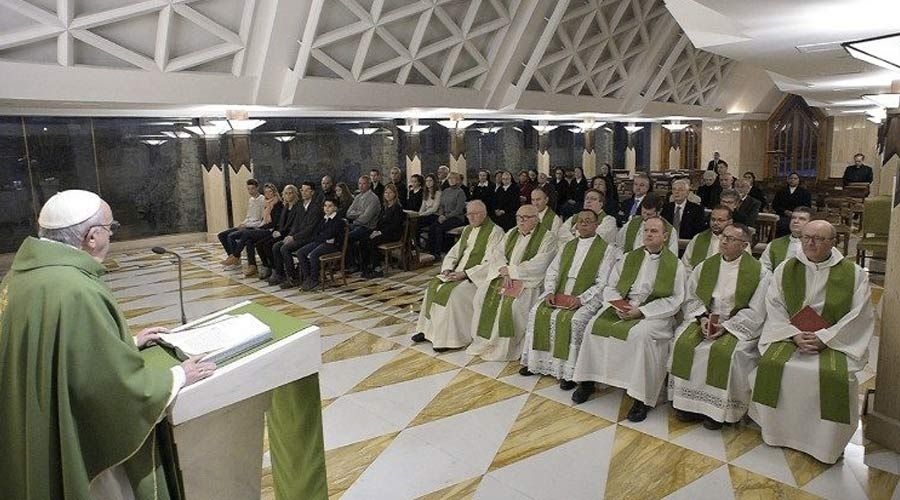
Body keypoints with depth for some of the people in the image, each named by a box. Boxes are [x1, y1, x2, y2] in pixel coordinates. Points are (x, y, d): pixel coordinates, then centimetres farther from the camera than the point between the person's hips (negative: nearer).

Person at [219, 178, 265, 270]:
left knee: (231, 236, -25)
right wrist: (243, 224, 2)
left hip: (255, 228, -9)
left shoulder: (262, 200, -11)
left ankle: (236, 259, -10)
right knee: (222, 235, -1)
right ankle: (232, 257, -1)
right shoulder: (251, 200, 16)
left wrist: (246, 225, -18)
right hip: (247, 226, 9)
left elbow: (262, 220, -16)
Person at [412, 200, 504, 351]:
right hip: (458, 272, 8)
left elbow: (491, 263, -18)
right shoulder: (467, 229, 16)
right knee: (433, 285, -9)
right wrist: (447, 269, -3)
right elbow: (453, 253, 19)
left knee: (454, 292, -28)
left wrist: (465, 273, -21)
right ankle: (428, 329, -1)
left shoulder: (495, 231, -9)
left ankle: (451, 338, -18)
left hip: (477, 276, -8)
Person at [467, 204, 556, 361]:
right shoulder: (511, 233, 18)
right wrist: (504, 270, -13)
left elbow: (538, 265, -14)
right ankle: (485, 342, -5)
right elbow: (497, 252, 8)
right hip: (503, 276, 6)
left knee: (512, 303, -31)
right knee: (483, 295, -18)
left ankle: (505, 348, -14)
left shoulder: (547, 238, -2)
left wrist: (511, 271, -16)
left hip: (527, 280, -5)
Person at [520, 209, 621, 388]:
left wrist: (581, 299, -19)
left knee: (572, 320, -31)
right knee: (537, 312, -15)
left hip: (586, 298, -5)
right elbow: (552, 271, 14)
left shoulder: (607, 249, 0)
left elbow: (603, 282, -8)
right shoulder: (568, 246, 18)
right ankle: (536, 362, -5)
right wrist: (550, 292, -5)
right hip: (559, 294, 6)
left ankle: (568, 371, -19)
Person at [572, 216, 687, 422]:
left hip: (654, 313, -4)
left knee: (640, 335, -34)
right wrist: (617, 305, -11)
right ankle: (588, 381, -6)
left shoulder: (675, 264, 2)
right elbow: (610, 287, 12)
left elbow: (674, 300, -7)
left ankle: (642, 398, -23)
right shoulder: (628, 258, 15)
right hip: (622, 307, 5)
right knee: (595, 325, -19)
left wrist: (641, 311, -17)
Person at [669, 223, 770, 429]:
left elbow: (755, 312, -8)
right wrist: (703, 318, -10)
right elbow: (691, 298, 8)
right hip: (705, 318, 4)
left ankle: (716, 408, -14)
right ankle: (688, 402, -11)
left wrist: (726, 326, -17)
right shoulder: (705, 266, 9)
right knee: (683, 343, -22)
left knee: (723, 351, -31)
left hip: (738, 325, -4)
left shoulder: (758, 272, -4)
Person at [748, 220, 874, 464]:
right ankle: (777, 431, -6)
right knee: (771, 364, -26)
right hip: (790, 336, 2)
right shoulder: (785, 269, 7)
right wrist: (794, 335, -13)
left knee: (834, 375, -30)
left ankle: (826, 443, -7)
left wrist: (824, 338, -15)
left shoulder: (854, 274, 2)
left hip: (836, 341, -1)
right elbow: (774, 307, 3)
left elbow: (860, 316, -4)